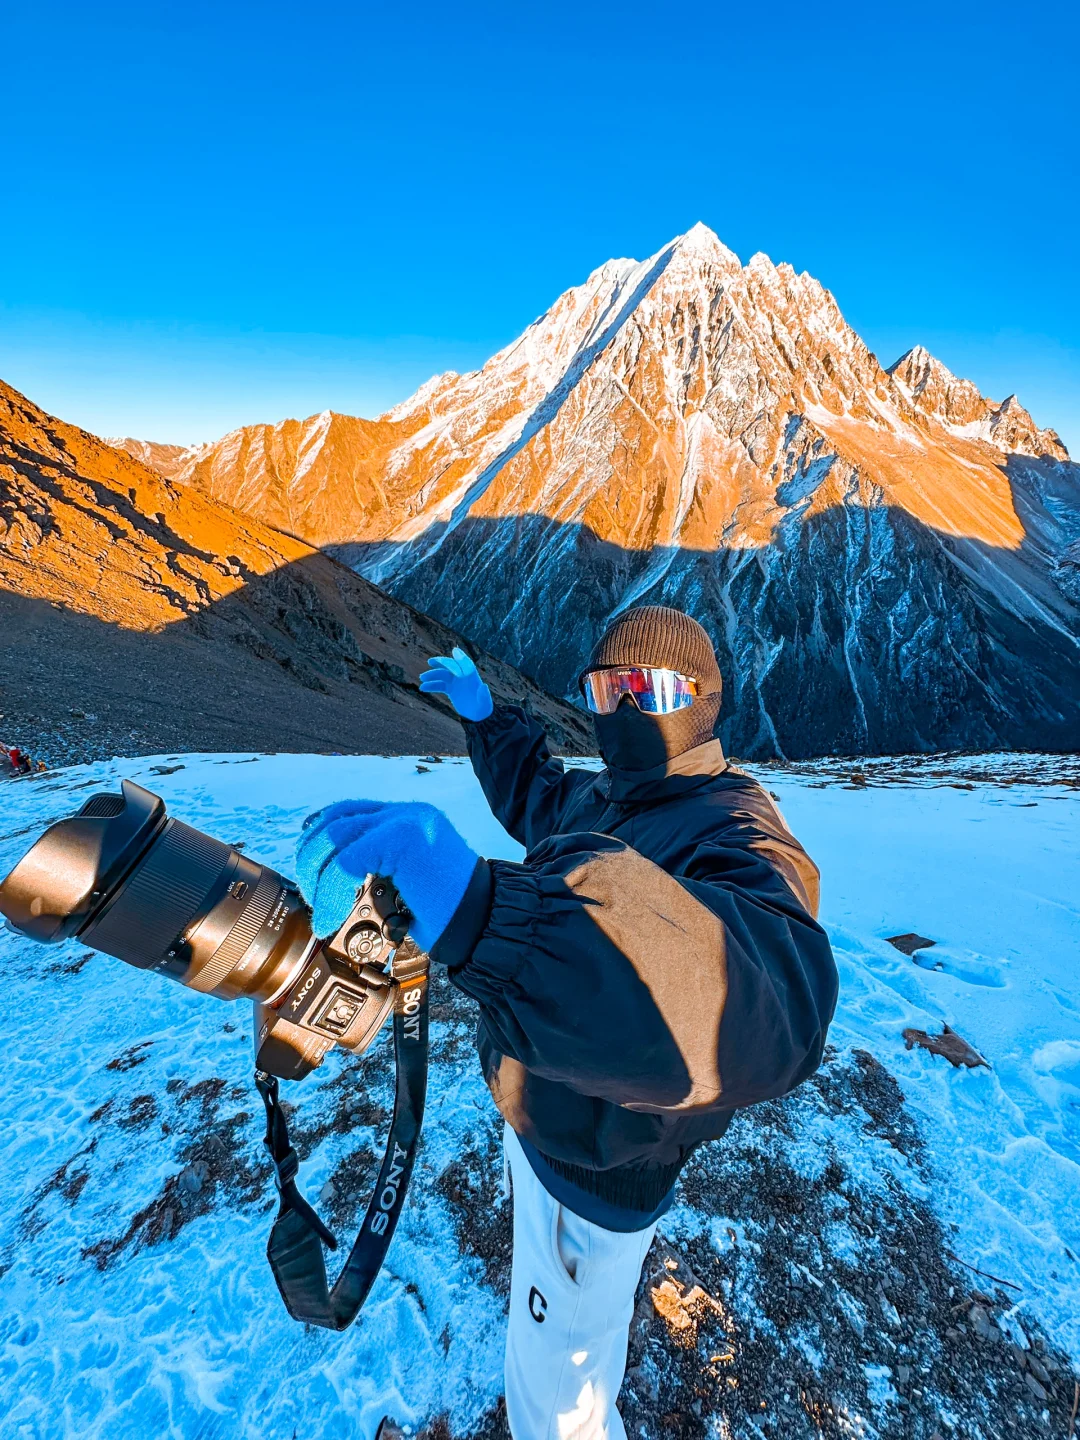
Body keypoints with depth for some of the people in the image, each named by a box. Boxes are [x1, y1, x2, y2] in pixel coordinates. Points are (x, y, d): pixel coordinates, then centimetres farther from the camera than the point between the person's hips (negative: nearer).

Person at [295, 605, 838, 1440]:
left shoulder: (730, 833, -33)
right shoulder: (608, 794, -4)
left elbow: (770, 1004, -55)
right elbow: (537, 795, 19)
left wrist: (475, 905, -69)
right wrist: (486, 715, 8)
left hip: (592, 1163, -9)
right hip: (546, 1114, 9)